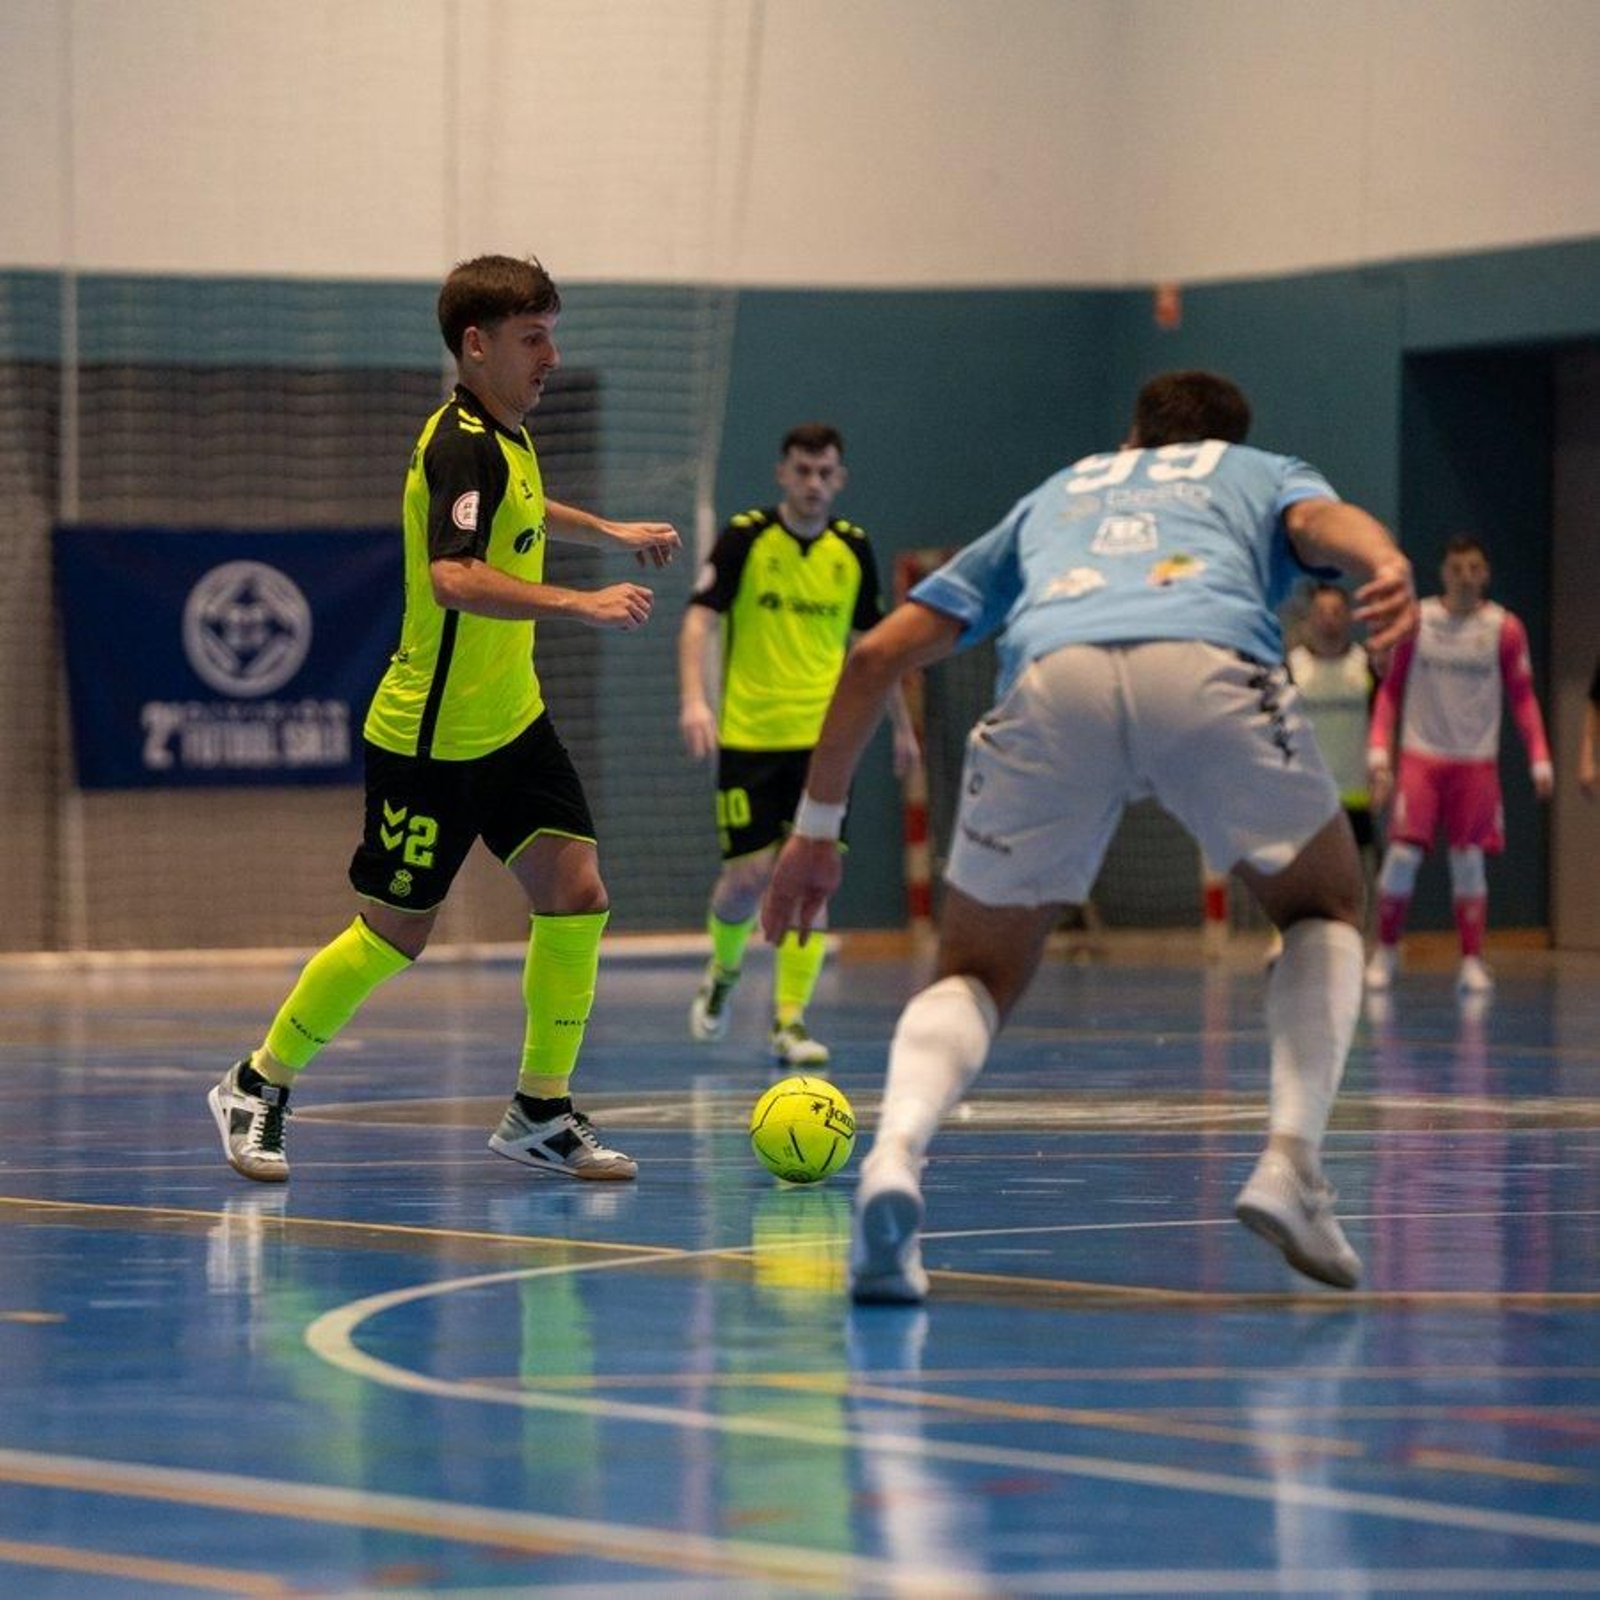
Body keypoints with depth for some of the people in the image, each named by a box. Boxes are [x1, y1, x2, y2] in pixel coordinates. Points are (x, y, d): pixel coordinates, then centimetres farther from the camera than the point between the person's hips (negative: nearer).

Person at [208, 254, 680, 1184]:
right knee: (397, 934, 2)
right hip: (431, 735, -8)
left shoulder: (506, 438, 8)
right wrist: (584, 607, -43)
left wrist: (611, 532, 38)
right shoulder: (460, 449, -21)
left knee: (576, 892, -5)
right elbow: (455, 579, -38)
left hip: (512, 721, 8)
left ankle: (542, 1110, 4)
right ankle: (260, 1084, 21)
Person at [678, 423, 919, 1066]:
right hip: (748, 736, -2)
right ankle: (724, 973, 27)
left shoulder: (852, 549, 6)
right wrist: (694, 699, -27)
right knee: (748, 874, -5)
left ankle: (790, 1021, -2)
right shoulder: (746, 537, -5)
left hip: (823, 738, 2)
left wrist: (902, 724, 21)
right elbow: (698, 620, -11)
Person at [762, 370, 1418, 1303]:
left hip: (1051, 677, 1)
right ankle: (1292, 1163, 3)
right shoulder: (1263, 473, 37)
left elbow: (878, 655, 36)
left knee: (978, 977, 16)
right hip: (1211, 667, -1)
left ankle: (896, 1155, -16)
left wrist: (817, 826, 42)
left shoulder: (1052, 497, 42)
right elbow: (1326, 519, 9)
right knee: (1326, 909, 25)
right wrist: (1388, 565, -13)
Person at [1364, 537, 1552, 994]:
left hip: (1476, 761, 0)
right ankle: (1386, 952, 7)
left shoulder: (1505, 629, 0)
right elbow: (1390, 690, 5)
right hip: (1421, 755, 0)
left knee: (1468, 861, 0)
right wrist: (1378, 751, -4)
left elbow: (1523, 698, 4)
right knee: (1402, 853, -9)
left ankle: (1472, 962, 5)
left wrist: (1540, 759, -4)